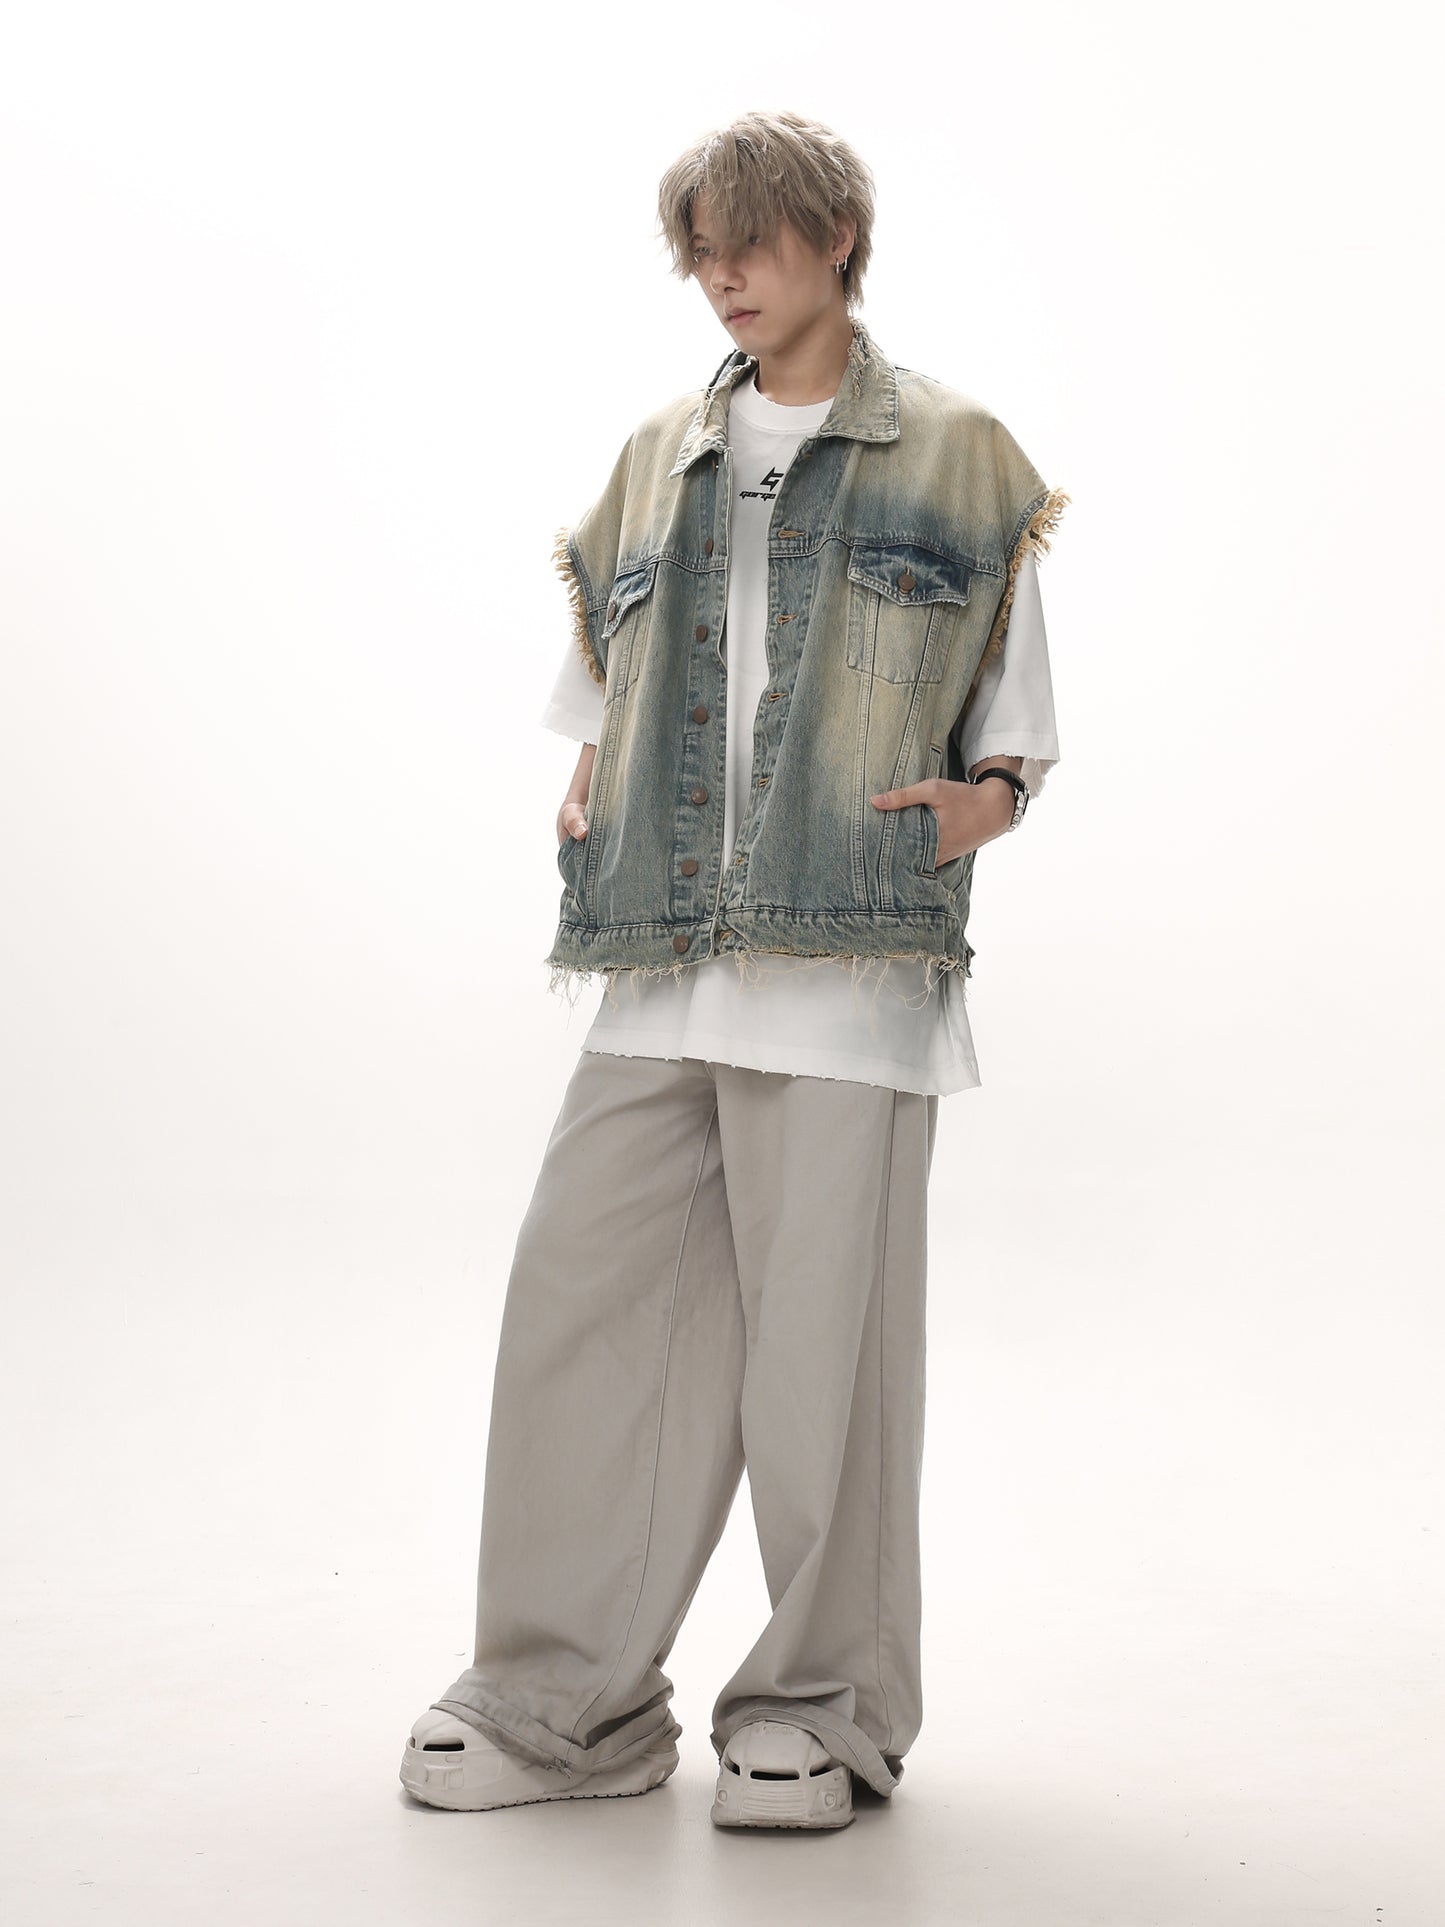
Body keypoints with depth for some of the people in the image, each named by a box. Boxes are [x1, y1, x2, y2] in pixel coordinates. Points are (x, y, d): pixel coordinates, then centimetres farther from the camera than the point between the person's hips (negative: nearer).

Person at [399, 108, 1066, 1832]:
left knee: (821, 1332, -3)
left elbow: (1018, 718, 12)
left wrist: (984, 802, -7)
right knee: (580, 1297, 2)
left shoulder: (953, 455, 8)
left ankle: (824, 1710, 14)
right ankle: (563, 1705, 14)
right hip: (660, 963, 4)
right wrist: (585, 792, 11)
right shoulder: (658, 463, 19)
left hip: (852, 960, -4)